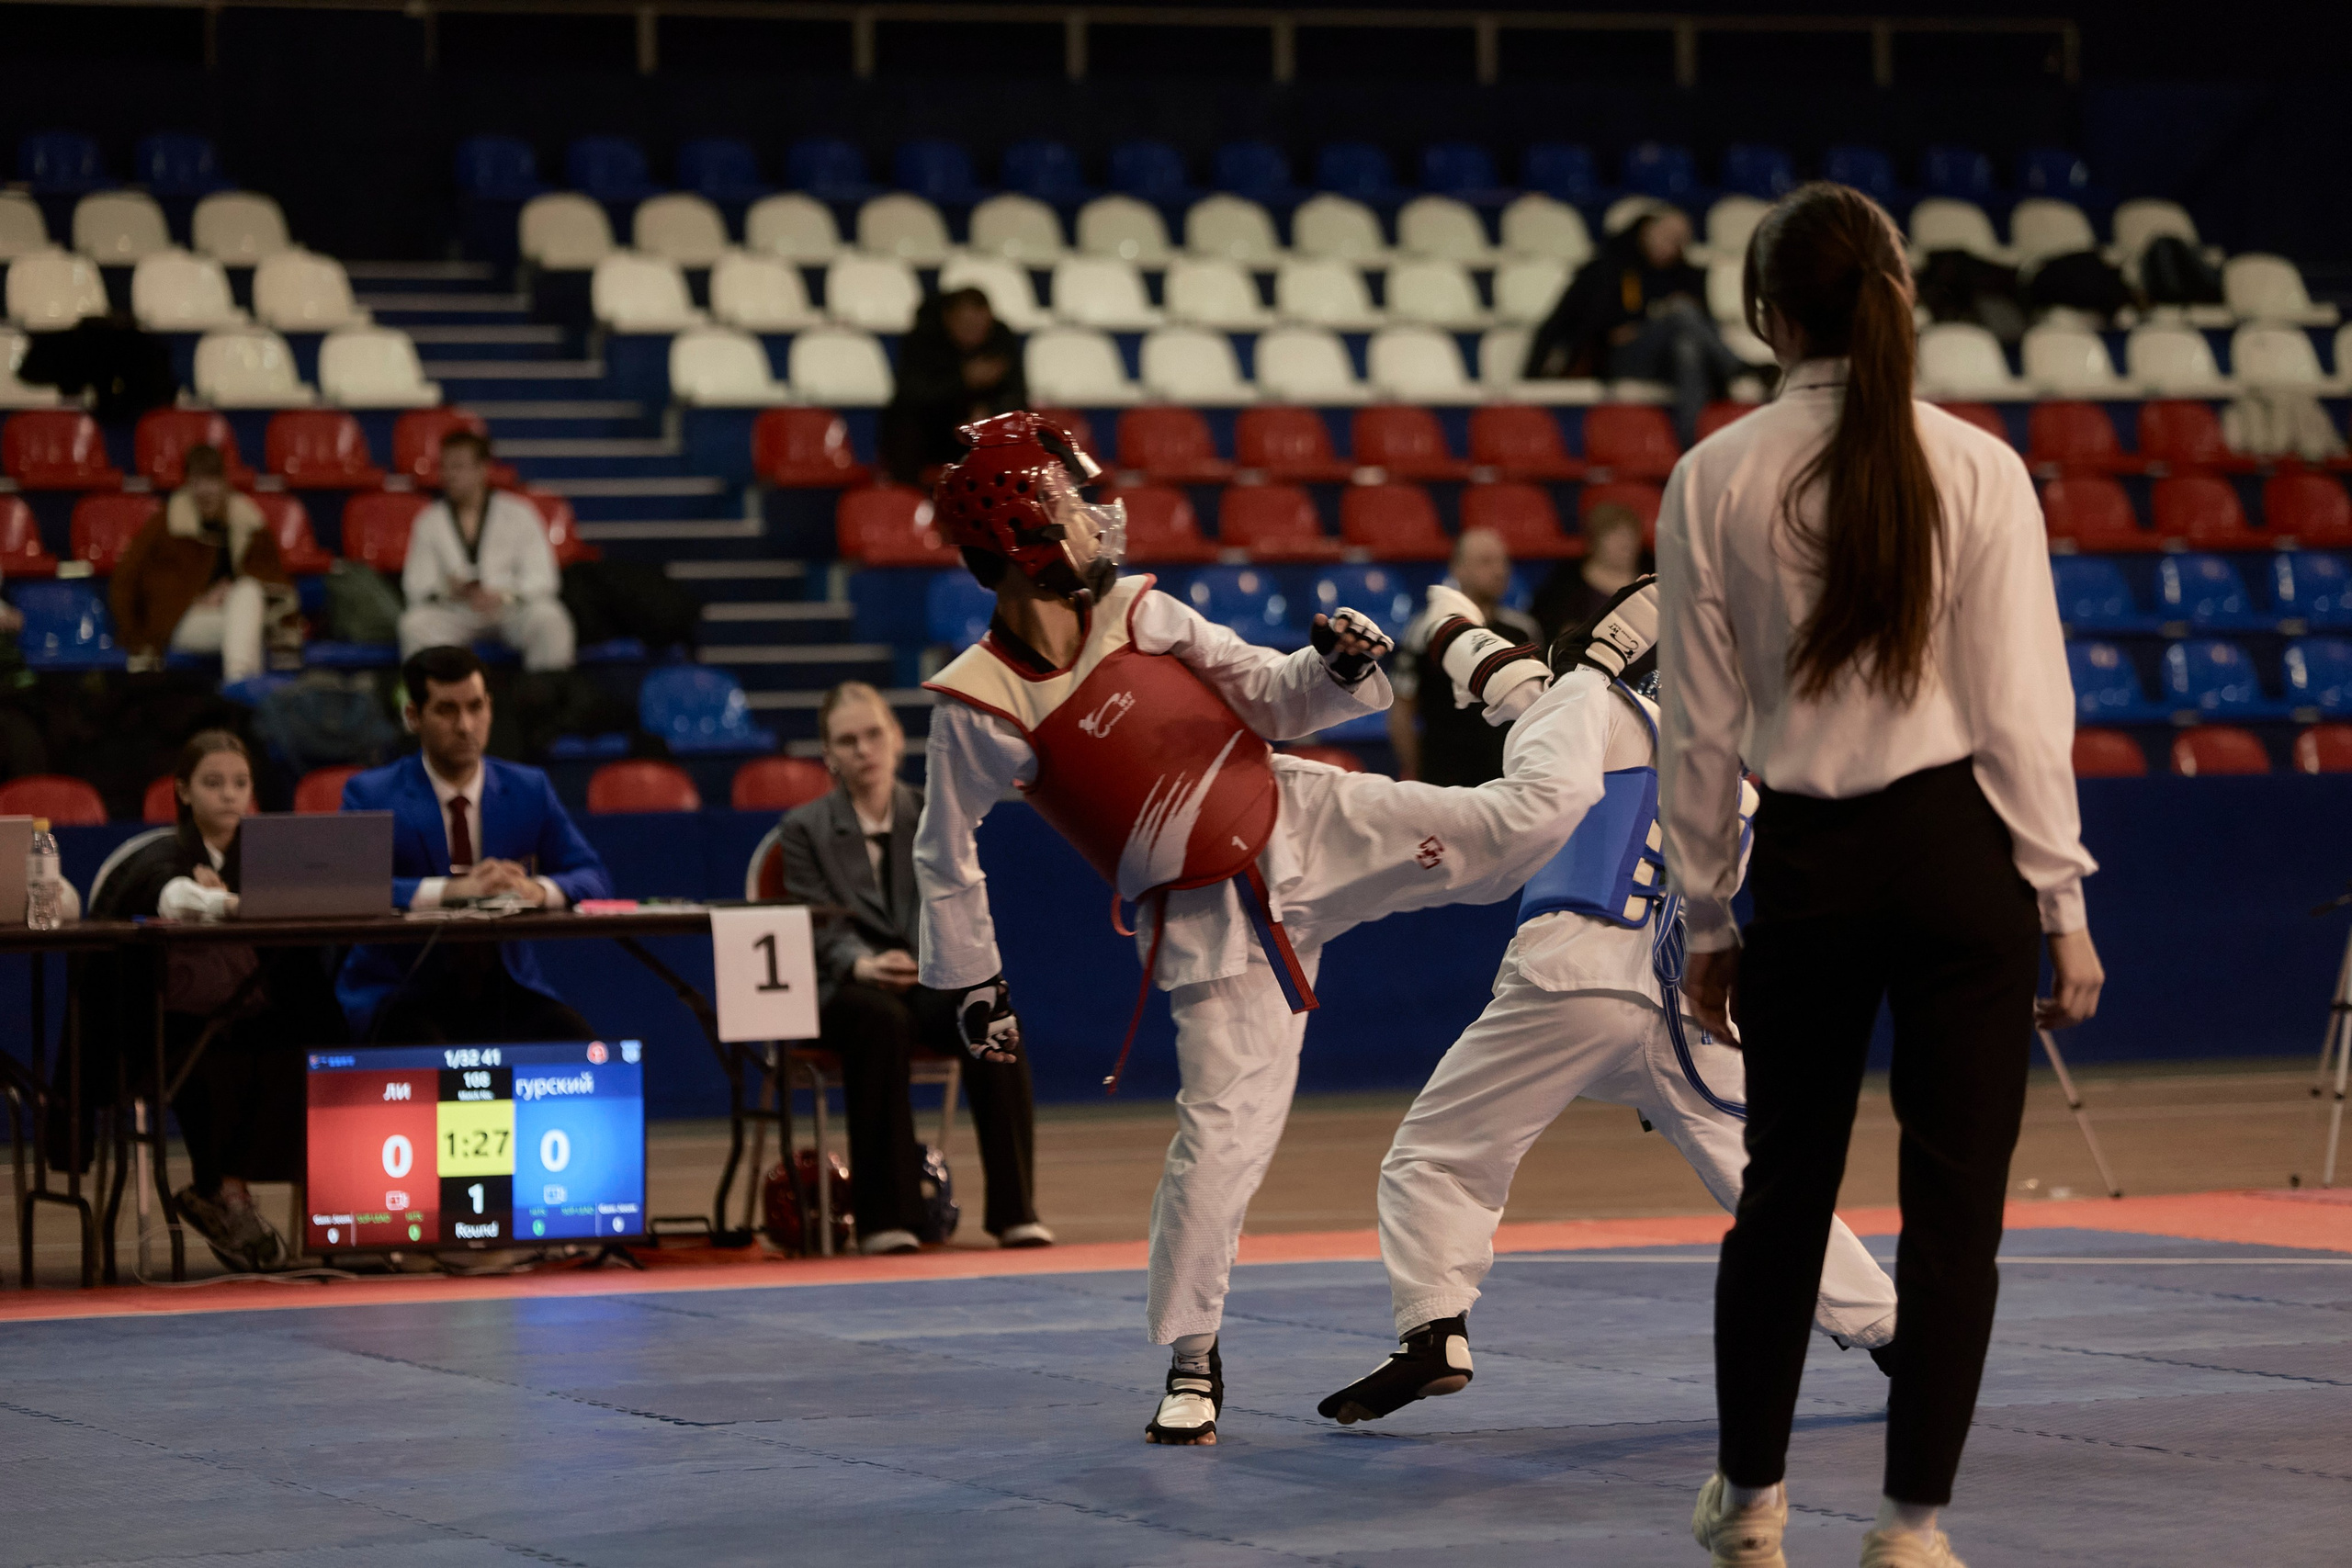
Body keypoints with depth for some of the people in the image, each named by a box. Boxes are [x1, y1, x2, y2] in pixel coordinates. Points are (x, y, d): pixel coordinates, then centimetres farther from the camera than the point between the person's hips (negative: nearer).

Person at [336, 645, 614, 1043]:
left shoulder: (529, 790, 11)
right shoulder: (370, 794, 1)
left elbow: (595, 879, 4)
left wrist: (539, 889, -20)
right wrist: (449, 891, -30)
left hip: (505, 993, 3)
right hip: (403, 992, -3)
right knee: (421, 1047, -37)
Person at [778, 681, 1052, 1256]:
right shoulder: (804, 829, 7)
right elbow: (822, 928, -5)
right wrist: (862, 965, -27)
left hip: (929, 983, 2)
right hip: (844, 992, -2)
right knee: (881, 1018, -39)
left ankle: (1015, 1211, -29)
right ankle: (885, 1218, -37)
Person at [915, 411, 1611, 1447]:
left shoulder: (1138, 613, -3)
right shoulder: (978, 706, -12)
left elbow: (1274, 700, 4)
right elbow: (944, 854, 2)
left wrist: (1337, 669, -17)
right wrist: (971, 981, 3)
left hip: (1306, 824, 2)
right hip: (1212, 923, -2)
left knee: (1527, 820, -7)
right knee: (1224, 1128, -8)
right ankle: (1191, 1361, 9)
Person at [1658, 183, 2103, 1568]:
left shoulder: (1716, 481, -2)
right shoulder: (1977, 469, -6)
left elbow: (1702, 724, 2)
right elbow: (2022, 707, -6)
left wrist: (1706, 913, 12)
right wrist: (2065, 906, 1)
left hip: (1808, 866, 2)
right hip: (1962, 849, -2)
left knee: (1786, 1185, 17)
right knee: (1955, 1197, 5)